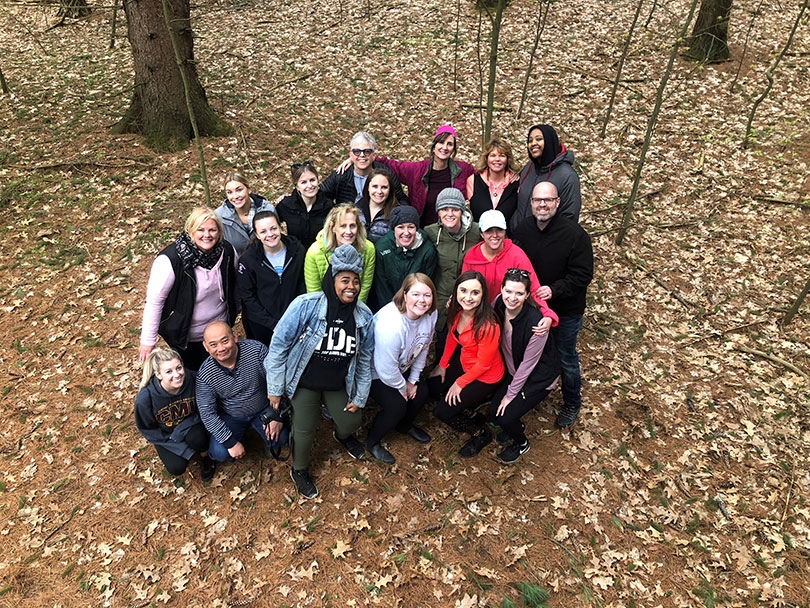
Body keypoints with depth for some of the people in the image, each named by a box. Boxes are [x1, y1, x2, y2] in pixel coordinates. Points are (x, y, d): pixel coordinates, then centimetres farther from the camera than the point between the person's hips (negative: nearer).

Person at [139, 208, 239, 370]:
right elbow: (154, 300, -22)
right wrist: (148, 340, -17)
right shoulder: (170, 260, -27)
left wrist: (234, 310, 17)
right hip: (186, 335, -4)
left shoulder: (226, 251, -13)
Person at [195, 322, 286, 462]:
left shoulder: (257, 350, -23)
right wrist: (231, 443, -19)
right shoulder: (205, 375, -20)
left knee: (280, 438, -22)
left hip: (264, 410, 0)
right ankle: (239, 437, 17)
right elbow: (207, 413, -16)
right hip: (230, 417, 1)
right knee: (220, 454, -17)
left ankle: (269, 442, 16)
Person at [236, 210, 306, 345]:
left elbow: (302, 286, 2)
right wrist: (273, 323, -15)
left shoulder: (298, 251, -7)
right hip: (260, 326, -2)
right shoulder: (248, 259, -13)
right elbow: (248, 297, -9)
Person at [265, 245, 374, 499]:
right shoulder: (306, 305, -23)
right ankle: (299, 470, 39)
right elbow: (279, 344, -15)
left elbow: (365, 358, 1)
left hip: (339, 385, 4)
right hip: (305, 383, -3)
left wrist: (360, 397, 4)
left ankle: (343, 435, 56)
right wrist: (275, 388, -10)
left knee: (351, 421, 15)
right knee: (305, 429, 6)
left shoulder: (364, 316, -10)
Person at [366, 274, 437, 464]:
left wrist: (413, 380, 3)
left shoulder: (430, 314, -16)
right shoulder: (390, 325, -41)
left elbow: (423, 348, 0)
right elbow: (386, 369, -30)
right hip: (375, 371, -8)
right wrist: (402, 387, -12)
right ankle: (372, 441, 13)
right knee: (397, 406, -16)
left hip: (402, 367, 8)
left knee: (422, 391, 5)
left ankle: (405, 426, 37)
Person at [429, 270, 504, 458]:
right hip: (464, 362, 8)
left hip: (485, 377, -7)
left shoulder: (488, 327, -36)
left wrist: (460, 383, -11)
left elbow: (483, 364, -23)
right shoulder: (457, 311, -15)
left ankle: (480, 435, 20)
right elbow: (452, 336, 5)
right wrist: (443, 365, 11)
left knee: (443, 412, -5)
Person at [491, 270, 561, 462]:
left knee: (505, 417, -10)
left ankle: (521, 443, 24)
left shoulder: (536, 323, -34)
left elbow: (527, 364, -21)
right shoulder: (498, 303, -18)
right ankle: (516, 425, 35)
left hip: (539, 375, -5)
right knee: (494, 412, 0)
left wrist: (510, 395, -12)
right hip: (513, 369, 6)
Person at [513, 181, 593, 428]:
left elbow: (582, 276, -21)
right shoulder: (524, 228, -5)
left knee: (566, 359, 13)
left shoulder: (575, 234, -22)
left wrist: (554, 290, -32)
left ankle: (572, 404, 37)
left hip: (566, 311, -4)